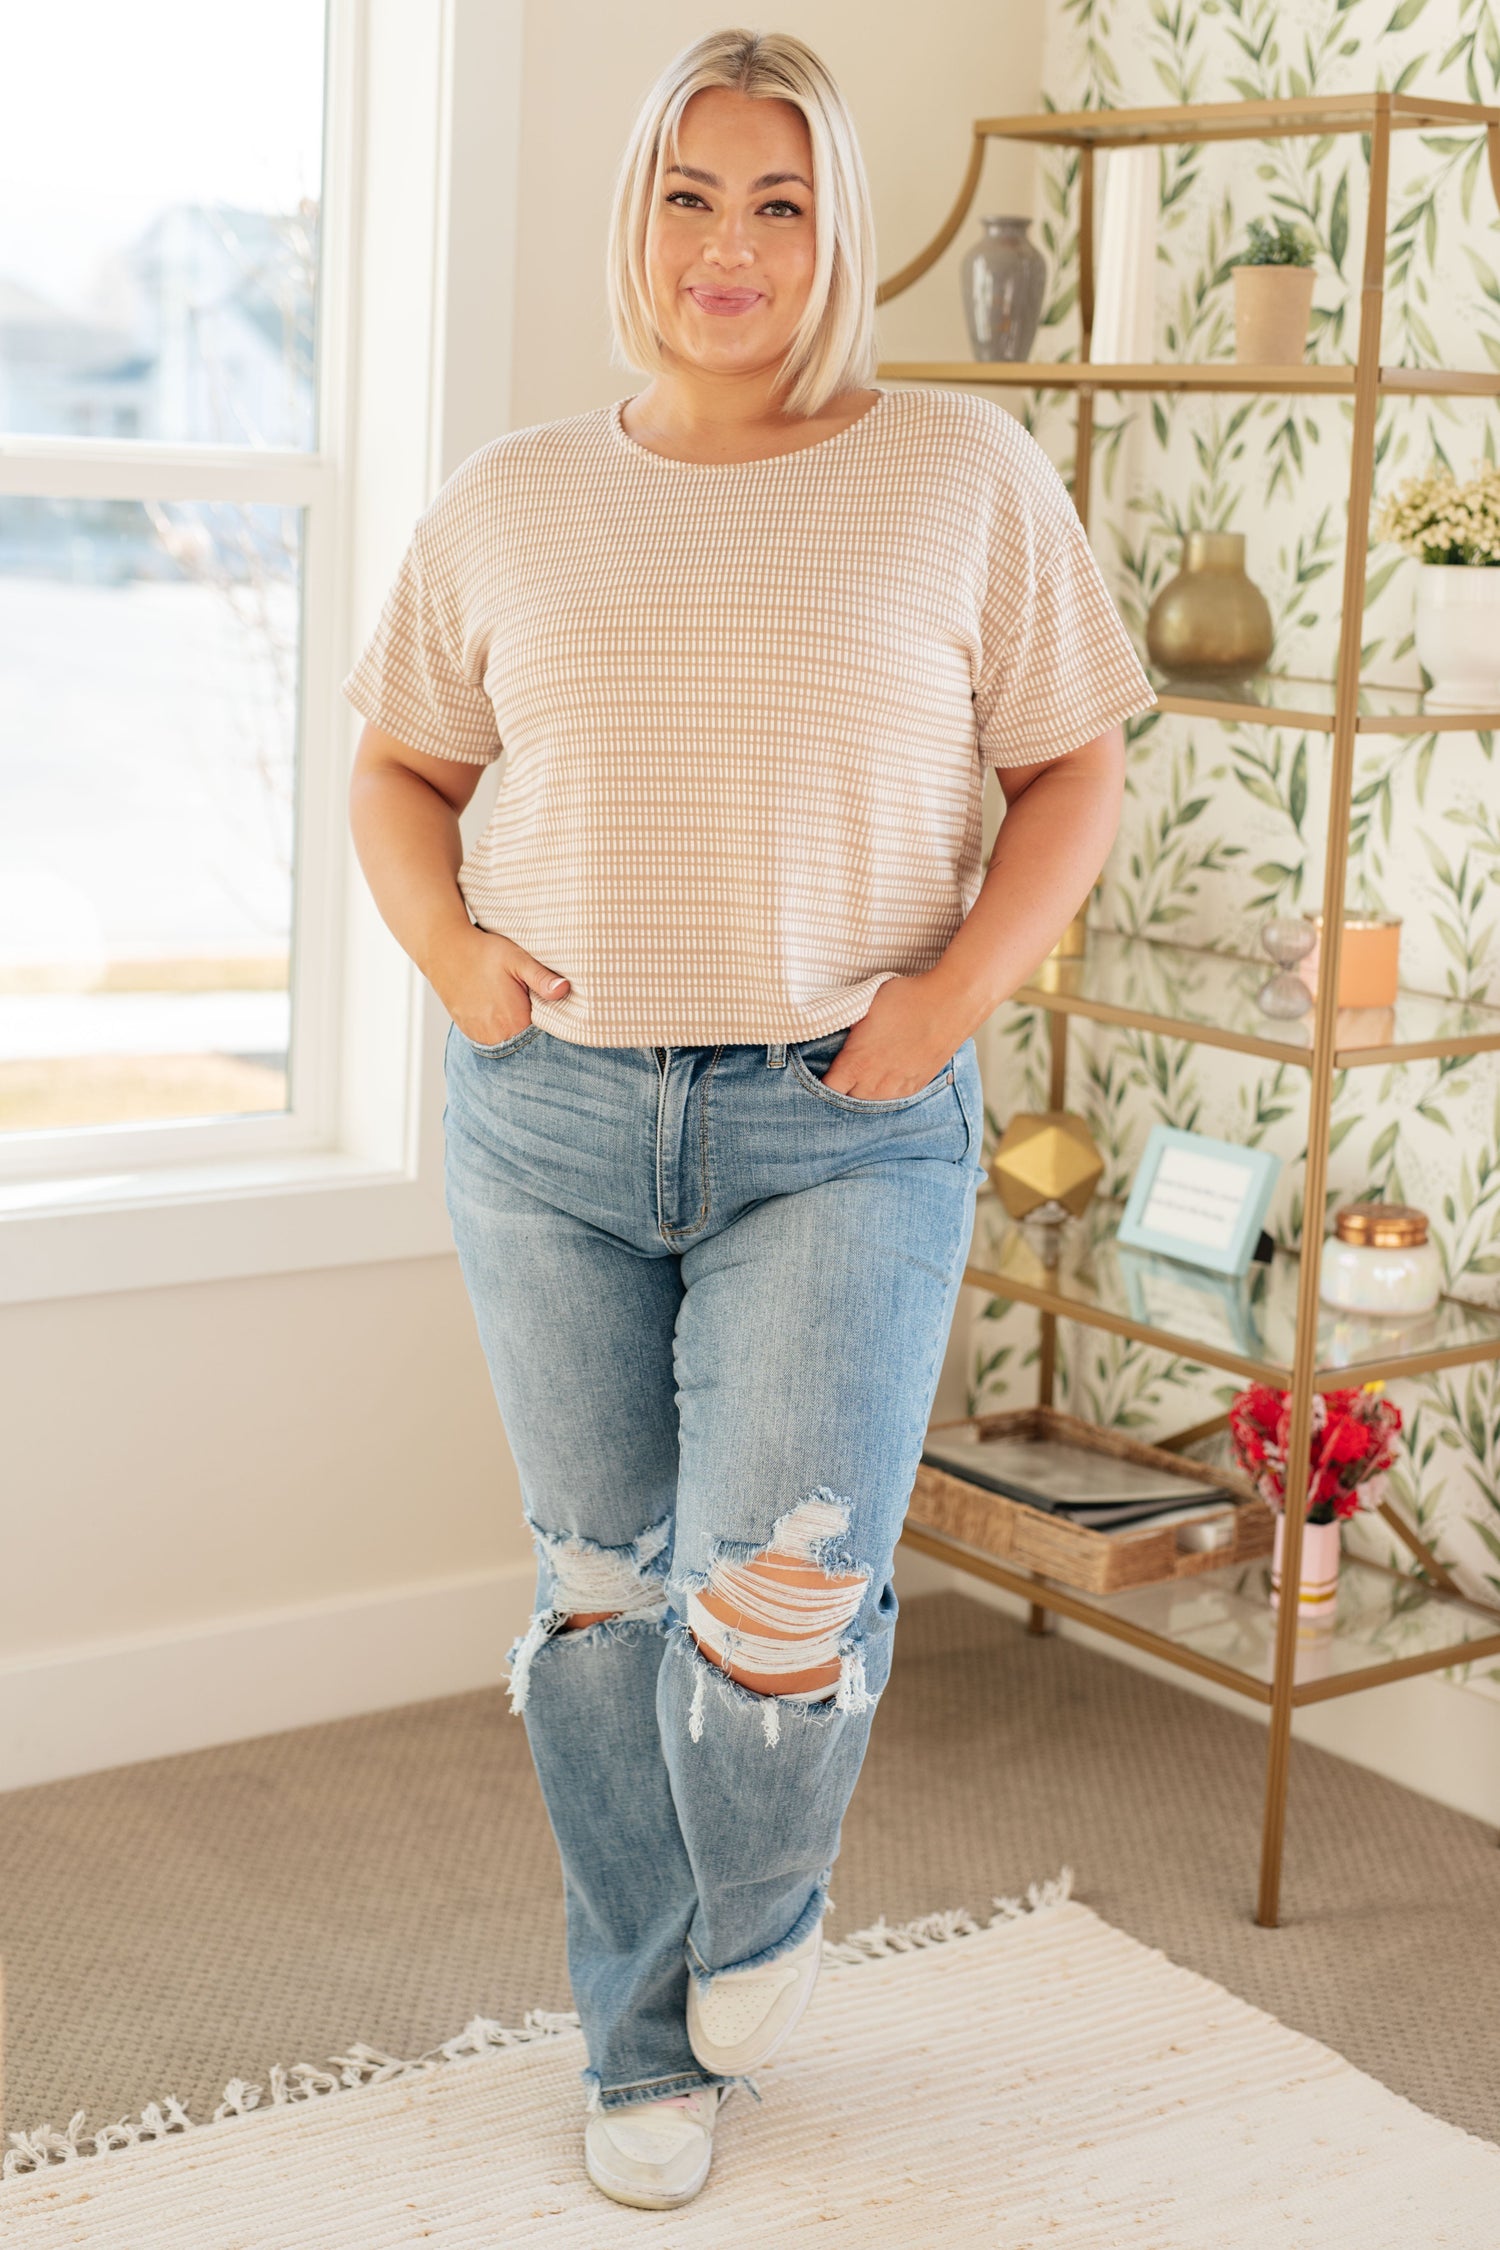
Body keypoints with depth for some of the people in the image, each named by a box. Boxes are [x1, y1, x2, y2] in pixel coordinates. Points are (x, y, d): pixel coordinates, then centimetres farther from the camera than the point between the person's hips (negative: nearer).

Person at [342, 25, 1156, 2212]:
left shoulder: (964, 475, 2)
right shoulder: (511, 502, 7)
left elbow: (1074, 770, 5)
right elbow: (396, 769, 17)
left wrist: (959, 990, -8)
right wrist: (447, 948, -1)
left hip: (843, 1129, -2)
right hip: (550, 1121, 3)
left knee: (782, 1601, -13)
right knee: (602, 1588, 10)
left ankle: (761, 1910, 22)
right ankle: (648, 2040, 31)